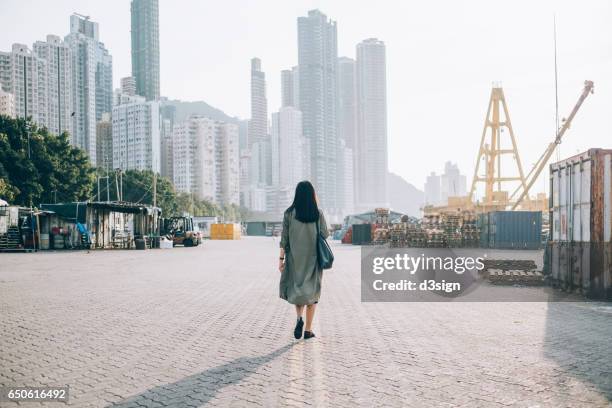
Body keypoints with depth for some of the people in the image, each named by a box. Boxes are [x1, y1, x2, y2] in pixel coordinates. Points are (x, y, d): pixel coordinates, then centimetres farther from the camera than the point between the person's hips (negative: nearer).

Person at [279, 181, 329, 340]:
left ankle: (299, 318, -7)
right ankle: (308, 330, 8)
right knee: (311, 291, 10)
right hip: (313, 257, 0)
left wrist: (281, 259, -1)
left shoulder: (289, 213, -6)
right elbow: (325, 234, 2)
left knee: (297, 288, 18)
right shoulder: (318, 213, -6)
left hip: (295, 257, 0)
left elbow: (284, 237, -6)